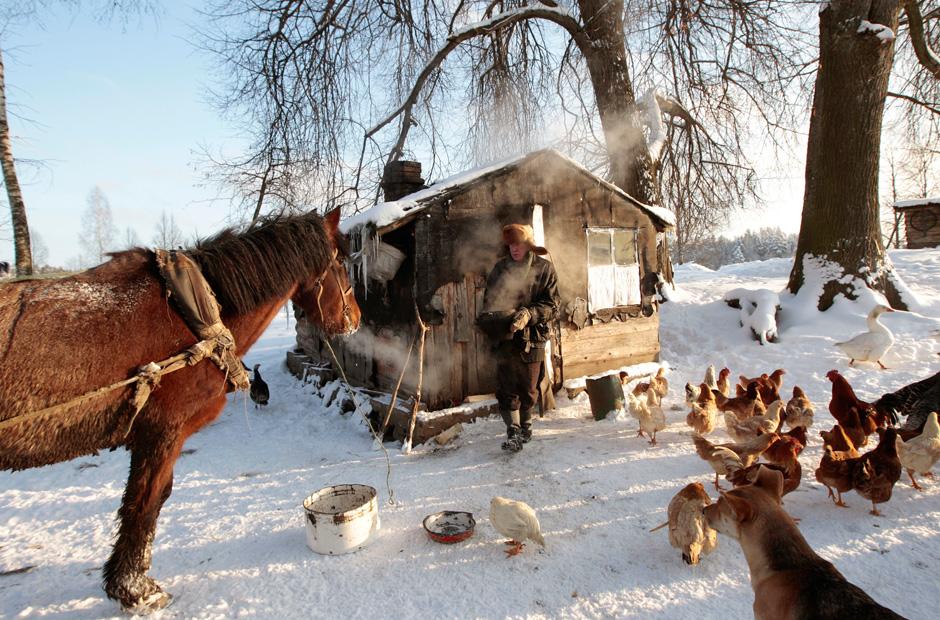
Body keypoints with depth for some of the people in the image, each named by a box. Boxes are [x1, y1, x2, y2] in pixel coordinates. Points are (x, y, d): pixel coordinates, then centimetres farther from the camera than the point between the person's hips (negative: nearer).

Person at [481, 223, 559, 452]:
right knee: (506, 388, -7)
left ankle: (525, 425, 34)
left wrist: (529, 314, -24)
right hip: (505, 337, 1)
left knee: (528, 389, 12)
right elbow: (488, 300, 11)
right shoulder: (500, 267, 6)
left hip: (533, 338, -1)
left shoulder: (545, 269, -2)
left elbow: (552, 306, -6)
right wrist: (499, 314, -10)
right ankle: (513, 432, -1)